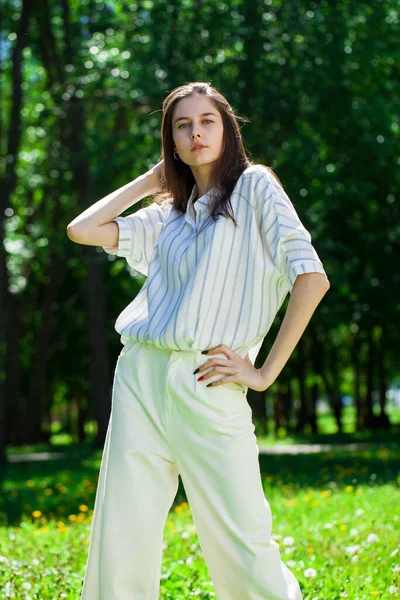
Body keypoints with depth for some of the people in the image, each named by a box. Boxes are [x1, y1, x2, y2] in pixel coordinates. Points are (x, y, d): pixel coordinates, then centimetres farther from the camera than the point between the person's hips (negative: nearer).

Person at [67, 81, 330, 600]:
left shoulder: (255, 186, 4)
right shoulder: (167, 215, 21)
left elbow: (312, 278, -6)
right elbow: (82, 230, 13)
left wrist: (264, 373, -7)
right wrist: (149, 181, 19)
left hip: (208, 386, -5)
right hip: (140, 377, 5)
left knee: (243, 553, -10)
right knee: (119, 550, 1)